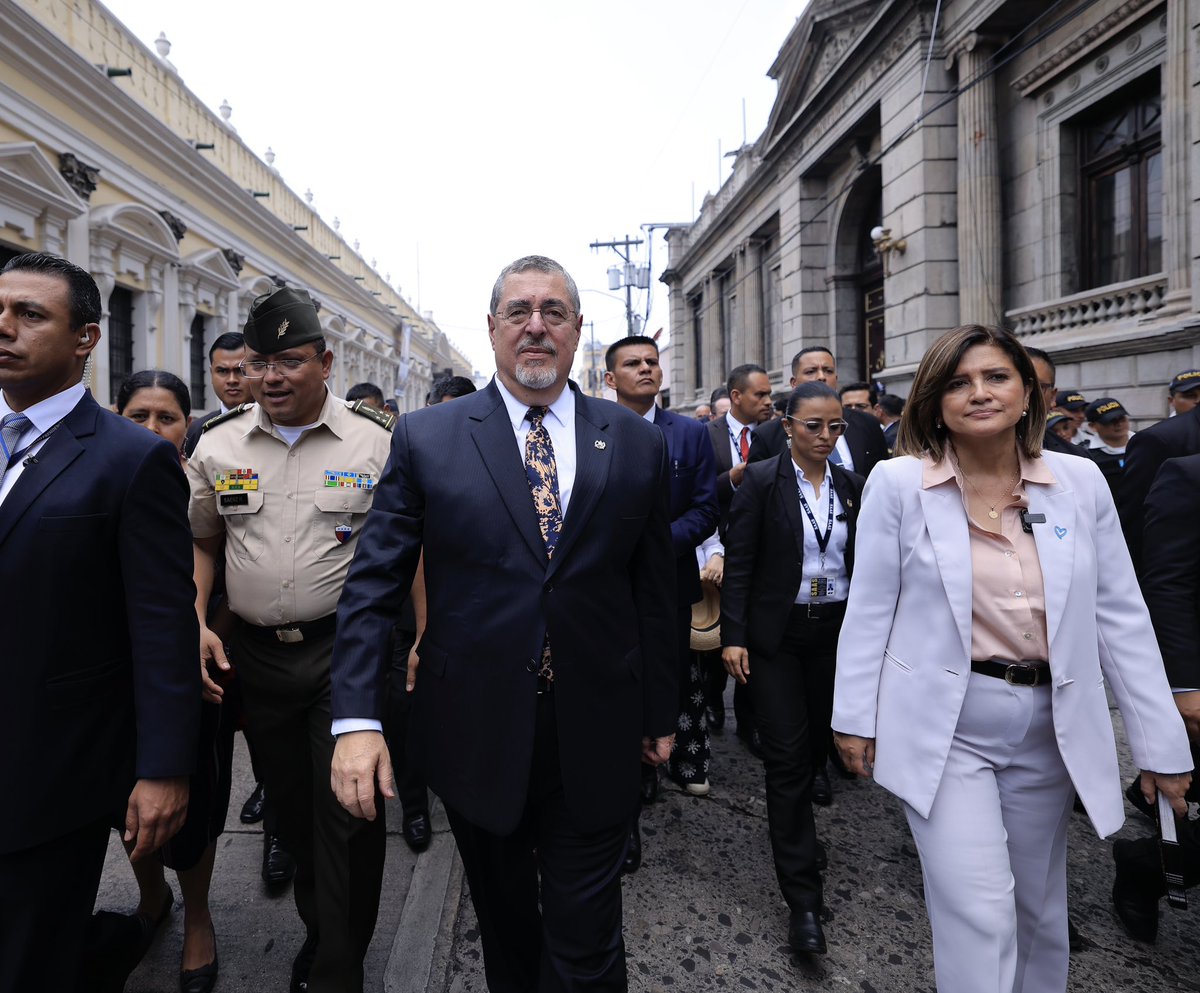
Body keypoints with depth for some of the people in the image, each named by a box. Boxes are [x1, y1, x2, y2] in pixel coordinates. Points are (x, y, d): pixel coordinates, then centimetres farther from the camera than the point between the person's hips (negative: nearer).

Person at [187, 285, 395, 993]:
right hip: (255, 655, 4)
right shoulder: (217, 444, 4)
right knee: (292, 806, 18)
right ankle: (319, 930, 42)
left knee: (347, 813, 1)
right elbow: (201, 542, 14)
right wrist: (195, 622, 0)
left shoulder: (378, 441, -5)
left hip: (348, 650, -3)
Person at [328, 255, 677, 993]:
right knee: (504, 930, 23)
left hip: (595, 739, 0)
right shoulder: (426, 438, -3)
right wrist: (357, 716, -13)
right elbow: (374, 583, -4)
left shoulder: (638, 444, -1)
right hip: (475, 732, 1)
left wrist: (661, 712, 9)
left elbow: (656, 591, 4)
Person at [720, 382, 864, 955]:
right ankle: (802, 897, 5)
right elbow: (738, 562, -9)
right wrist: (733, 636, -14)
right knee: (787, 752, -3)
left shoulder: (850, 486, 6)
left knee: (817, 740, 15)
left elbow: (860, 561, 9)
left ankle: (795, 823, 45)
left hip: (834, 630, 5)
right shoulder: (762, 481, -8)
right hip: (776, 633, -4)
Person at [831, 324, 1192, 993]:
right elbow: (871, 609, -4)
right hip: (944, 726, -3)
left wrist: (1162, 744, 1)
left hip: (1050, 728, 4)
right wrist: (855, 717, -3)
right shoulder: (899, 484, -9)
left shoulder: (1081, 482, -1)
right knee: (978, 912, -6)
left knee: (1041, 905, 19)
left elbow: (1121, 617, 1)